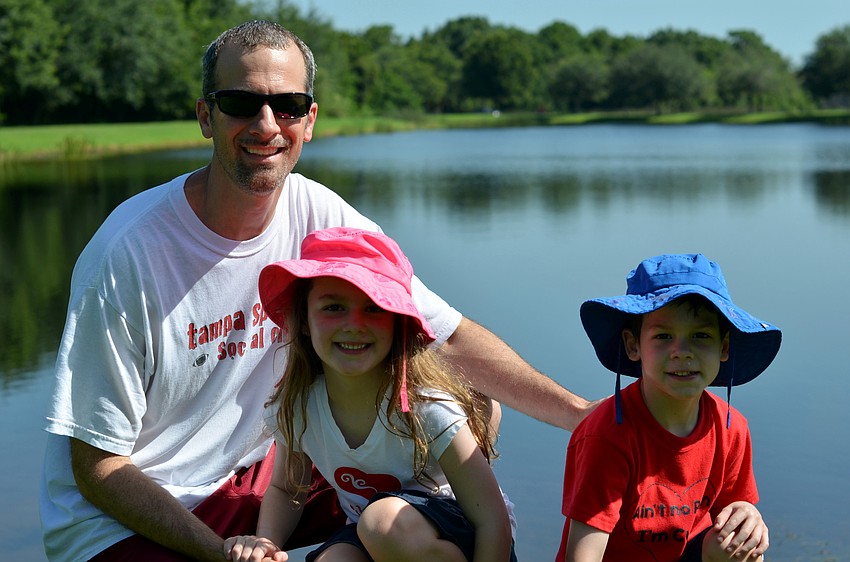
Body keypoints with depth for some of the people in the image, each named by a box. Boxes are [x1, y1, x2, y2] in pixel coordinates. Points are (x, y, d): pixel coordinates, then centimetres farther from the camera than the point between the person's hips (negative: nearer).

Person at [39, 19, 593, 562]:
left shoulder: (320, 218, -9)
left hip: (247, 479, 6)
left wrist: (585, 414, -15)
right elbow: (97, 469, -19)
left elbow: (453, 337, -7)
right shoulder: (128, 254, -23)